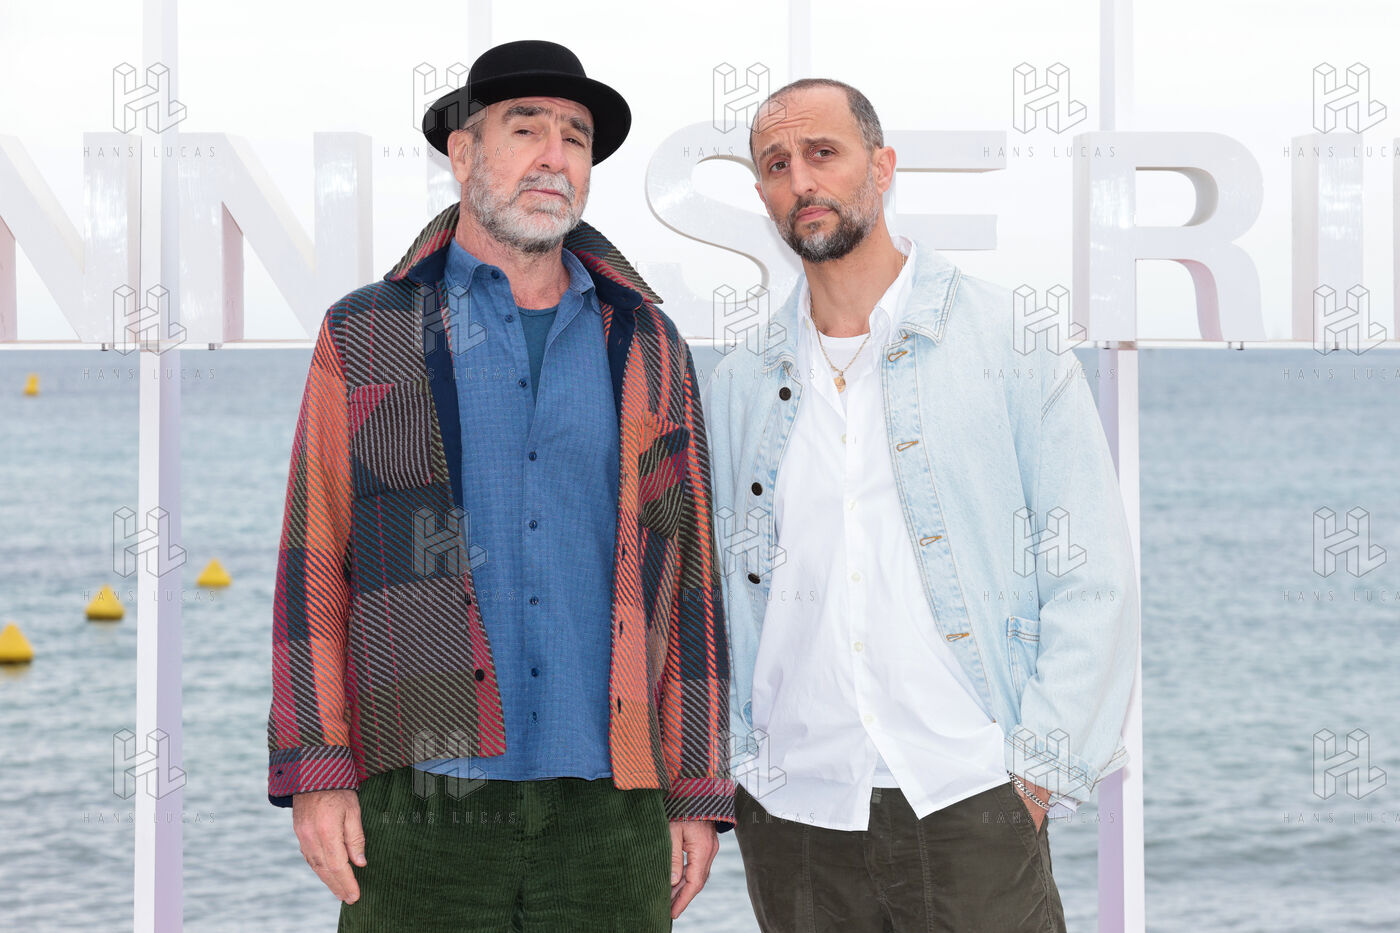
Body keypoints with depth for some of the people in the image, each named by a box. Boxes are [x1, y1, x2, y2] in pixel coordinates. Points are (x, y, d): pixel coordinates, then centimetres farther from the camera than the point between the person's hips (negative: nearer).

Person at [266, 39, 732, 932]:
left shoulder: (648, 353, 12)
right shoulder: (367, 339, 7)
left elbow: (688, 575, 11)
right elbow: (314, 562, 3)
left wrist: (699, 793, 6)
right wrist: (314, 772, -6)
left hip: (607, 802, 2)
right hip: (422, 804, -2)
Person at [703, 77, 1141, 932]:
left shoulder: (1009, 338, 1)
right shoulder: (740, 382, 11)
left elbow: (1094, 573, -1)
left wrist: (1042, 765, -8)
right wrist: (721, 756, 5)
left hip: (968, 803, -3)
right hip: (794, 812, 3)